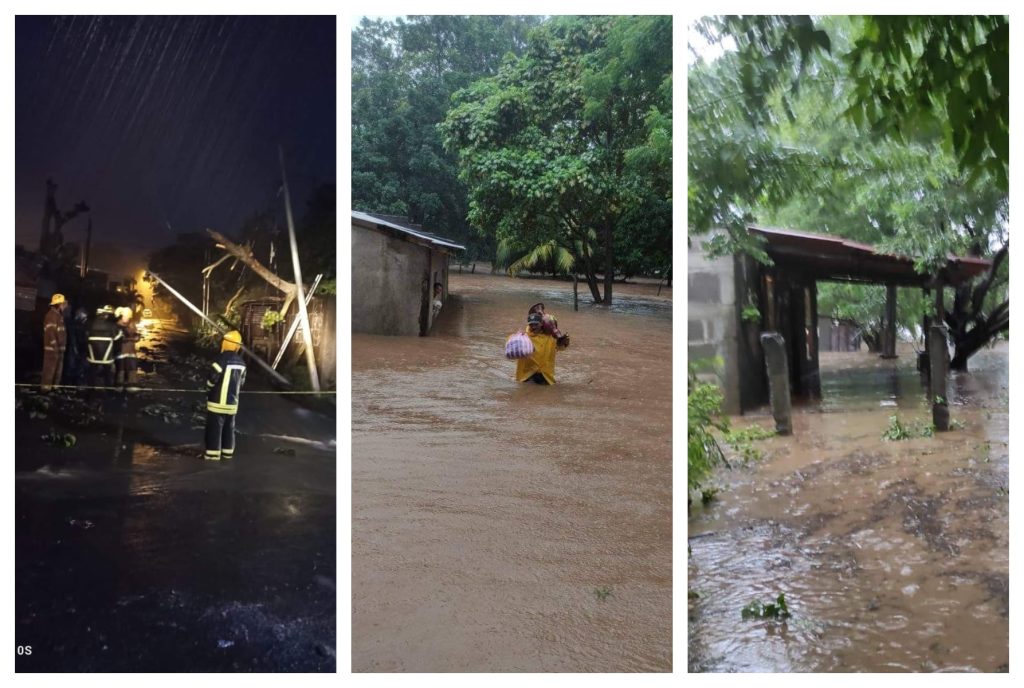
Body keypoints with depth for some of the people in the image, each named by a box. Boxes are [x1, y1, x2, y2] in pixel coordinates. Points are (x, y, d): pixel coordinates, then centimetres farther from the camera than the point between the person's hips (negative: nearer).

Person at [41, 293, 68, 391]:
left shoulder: (59, 315, 16)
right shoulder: (51, 315, -14)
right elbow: (50, 332, -20)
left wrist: (63, 345, 20)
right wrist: (54, 345, -23)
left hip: (59, 347, 10)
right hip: (52, 347, -10)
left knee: (58, 369, 14)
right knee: (50, 368, -8)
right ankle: (47, 387, -7)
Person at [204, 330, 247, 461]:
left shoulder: (222, 359, -17)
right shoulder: (241, 362, 5)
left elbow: (212, 379, -17)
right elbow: (241, 382, 11)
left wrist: (208, 391, 2)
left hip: (218, 401, -6)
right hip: (232, 401, 6)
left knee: (214, 427, 1)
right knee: (229, 427, 14)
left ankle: (213, 453, 3)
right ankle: (227, 452, 20)